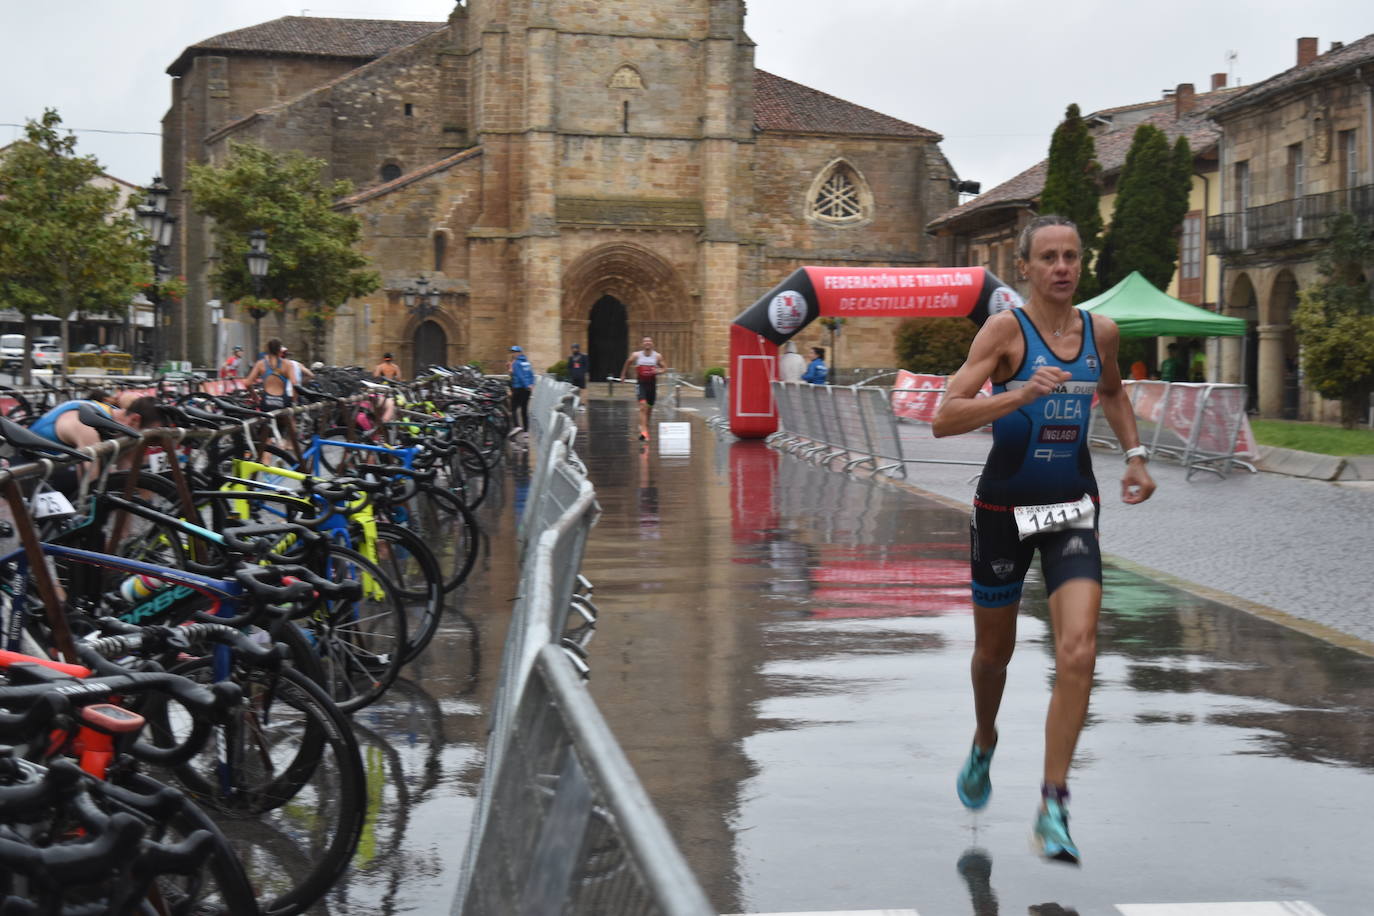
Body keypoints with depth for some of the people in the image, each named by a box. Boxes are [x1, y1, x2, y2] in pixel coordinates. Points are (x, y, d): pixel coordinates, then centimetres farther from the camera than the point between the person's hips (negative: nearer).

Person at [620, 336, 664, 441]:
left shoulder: (657, 356, -1)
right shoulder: (636, 355, -3)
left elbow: (664, 369, 6)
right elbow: (628, 363, 15)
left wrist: (659, 371, -17)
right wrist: (624, 374, 26)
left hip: (652, 384, 3)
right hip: (640, 384, -3)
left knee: (649, 408, 15)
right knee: (643, 406, -20)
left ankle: (644, 426, 42)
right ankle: (644, 432, -26)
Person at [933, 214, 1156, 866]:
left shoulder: (1101, 331, 3)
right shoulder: (1006, 329, -12)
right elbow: (943, 420, -22)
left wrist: (1134, 455, 13)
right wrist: (1021, 395, -33)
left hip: (1073, 510, 2)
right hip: (1005, 508, -2)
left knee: (1078, 652, -16)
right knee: (994, 651, 15)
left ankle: (1053, 807, -10)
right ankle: (984, 745, 47)